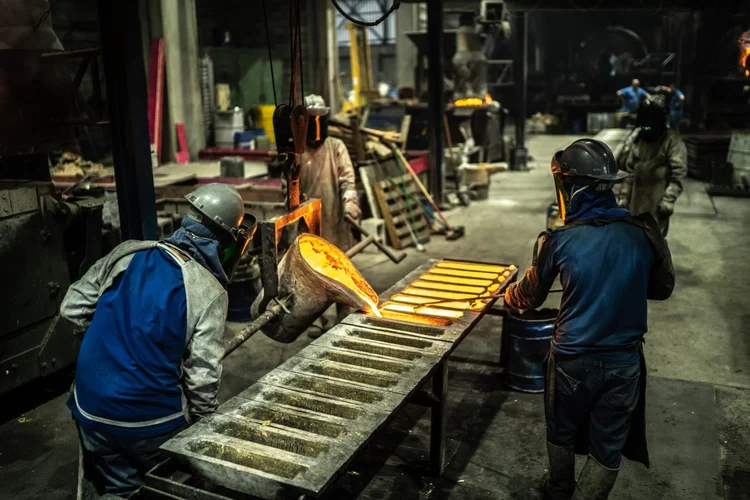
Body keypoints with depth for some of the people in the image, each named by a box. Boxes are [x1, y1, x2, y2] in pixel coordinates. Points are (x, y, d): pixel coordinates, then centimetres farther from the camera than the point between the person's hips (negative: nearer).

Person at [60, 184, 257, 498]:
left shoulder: (127, 254, -4)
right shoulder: (208, 292, -16)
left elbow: (73, 308, 4)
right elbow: (202, 375, -17)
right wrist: (203, 424, 0)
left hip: (92, 410, 4)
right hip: (152, 423, -4)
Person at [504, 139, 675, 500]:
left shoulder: (560, 240, -16)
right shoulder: (644, 233, -11)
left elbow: (529, 296, 0)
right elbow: (662, 289, 6)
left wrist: (506, 296, 21)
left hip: (572, 359, 0)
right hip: (624, 361, 1)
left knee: (562, 433, 24)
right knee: (608, 448, 16)